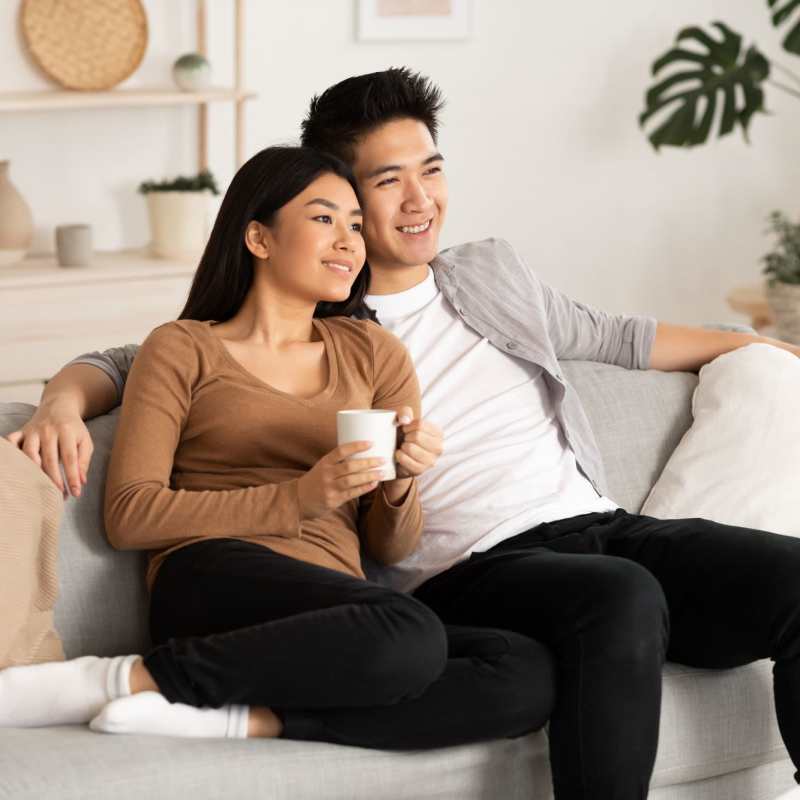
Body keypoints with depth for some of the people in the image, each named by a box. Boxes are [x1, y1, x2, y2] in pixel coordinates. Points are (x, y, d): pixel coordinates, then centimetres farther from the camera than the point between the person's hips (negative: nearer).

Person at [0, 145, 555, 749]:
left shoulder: (372, 352, 22)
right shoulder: (183, 348, 12)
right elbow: (129, 517, -1)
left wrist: (401, 485, -4)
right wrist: (298, 498, -10)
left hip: (332, 619, 5)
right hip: (217, 581, -5)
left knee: (534, 677, -26)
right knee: (411, 636, -36)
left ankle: (250, 718, -27)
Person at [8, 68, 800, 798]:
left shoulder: (492, 271, 24)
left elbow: (617, 337, 38)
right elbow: (129, 362, 9)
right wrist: (64, 402, -14)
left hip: (602, 524, 6)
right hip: (474, 571, -5)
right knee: (622, 596, -39)